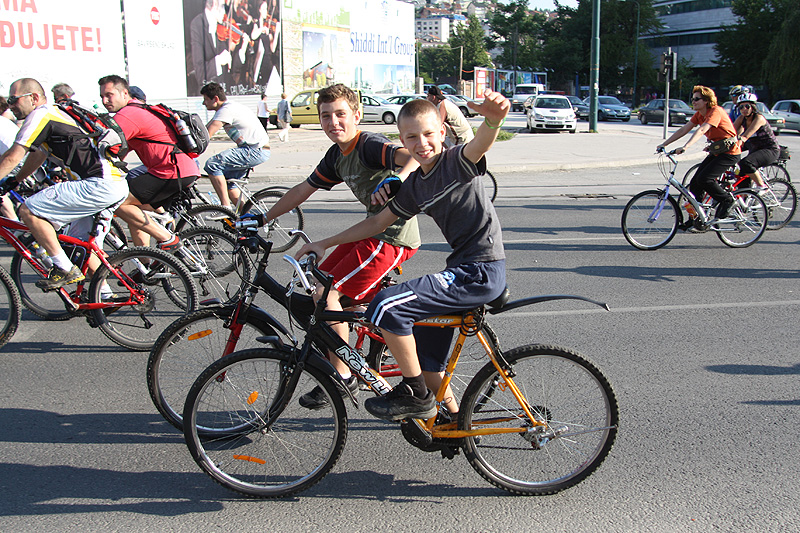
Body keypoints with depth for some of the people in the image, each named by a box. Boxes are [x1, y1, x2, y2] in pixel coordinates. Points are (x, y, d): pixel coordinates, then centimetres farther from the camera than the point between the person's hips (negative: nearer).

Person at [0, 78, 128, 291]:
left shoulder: (40, 115, -4)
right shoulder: (53, 115, 25)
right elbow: (36, 157, 36)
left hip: (100, 185, -10)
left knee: (28, 211, -8)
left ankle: (64, 269, -5)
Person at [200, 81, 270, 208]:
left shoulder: (226, 110, -15)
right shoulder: (225, 109, 16)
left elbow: (206, 135, -22)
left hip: (257, 151, -11)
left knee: (212, 164, -17)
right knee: (227, 180, 16)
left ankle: (226, 208, -15)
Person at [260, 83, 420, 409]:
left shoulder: (370, 145, -17)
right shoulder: (337, 156, 11)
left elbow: (414, 157, -33)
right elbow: (302, 190, 20)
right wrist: (262, 219, 22)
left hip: (393, 237, -10)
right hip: (372, 231, 10)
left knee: (327, 293, -14)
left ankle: (343, 376, -1)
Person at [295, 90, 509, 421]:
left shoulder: (457, 162, -10)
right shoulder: (415, 186, 12)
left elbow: (480, 144, -34)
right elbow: (378, 222, 20)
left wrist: (493, 120, -57)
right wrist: (325, 243, 18)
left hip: (482, 272, -9)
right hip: (463, 270, 9)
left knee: (385, 306, -19)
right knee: (426, 363, 16)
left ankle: (415, 396, -4)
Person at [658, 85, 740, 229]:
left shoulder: (716, 111, -20)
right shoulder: (699, 114, 6)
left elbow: (701, 130, -34)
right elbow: (684, 129, 5)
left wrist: (686, 147, -47)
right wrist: (664, 144, -2)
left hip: (729, 153, -9)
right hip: (716, 151, 9)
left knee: (704, 179, -23)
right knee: (695, 183, -1)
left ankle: (727, 200, 0)